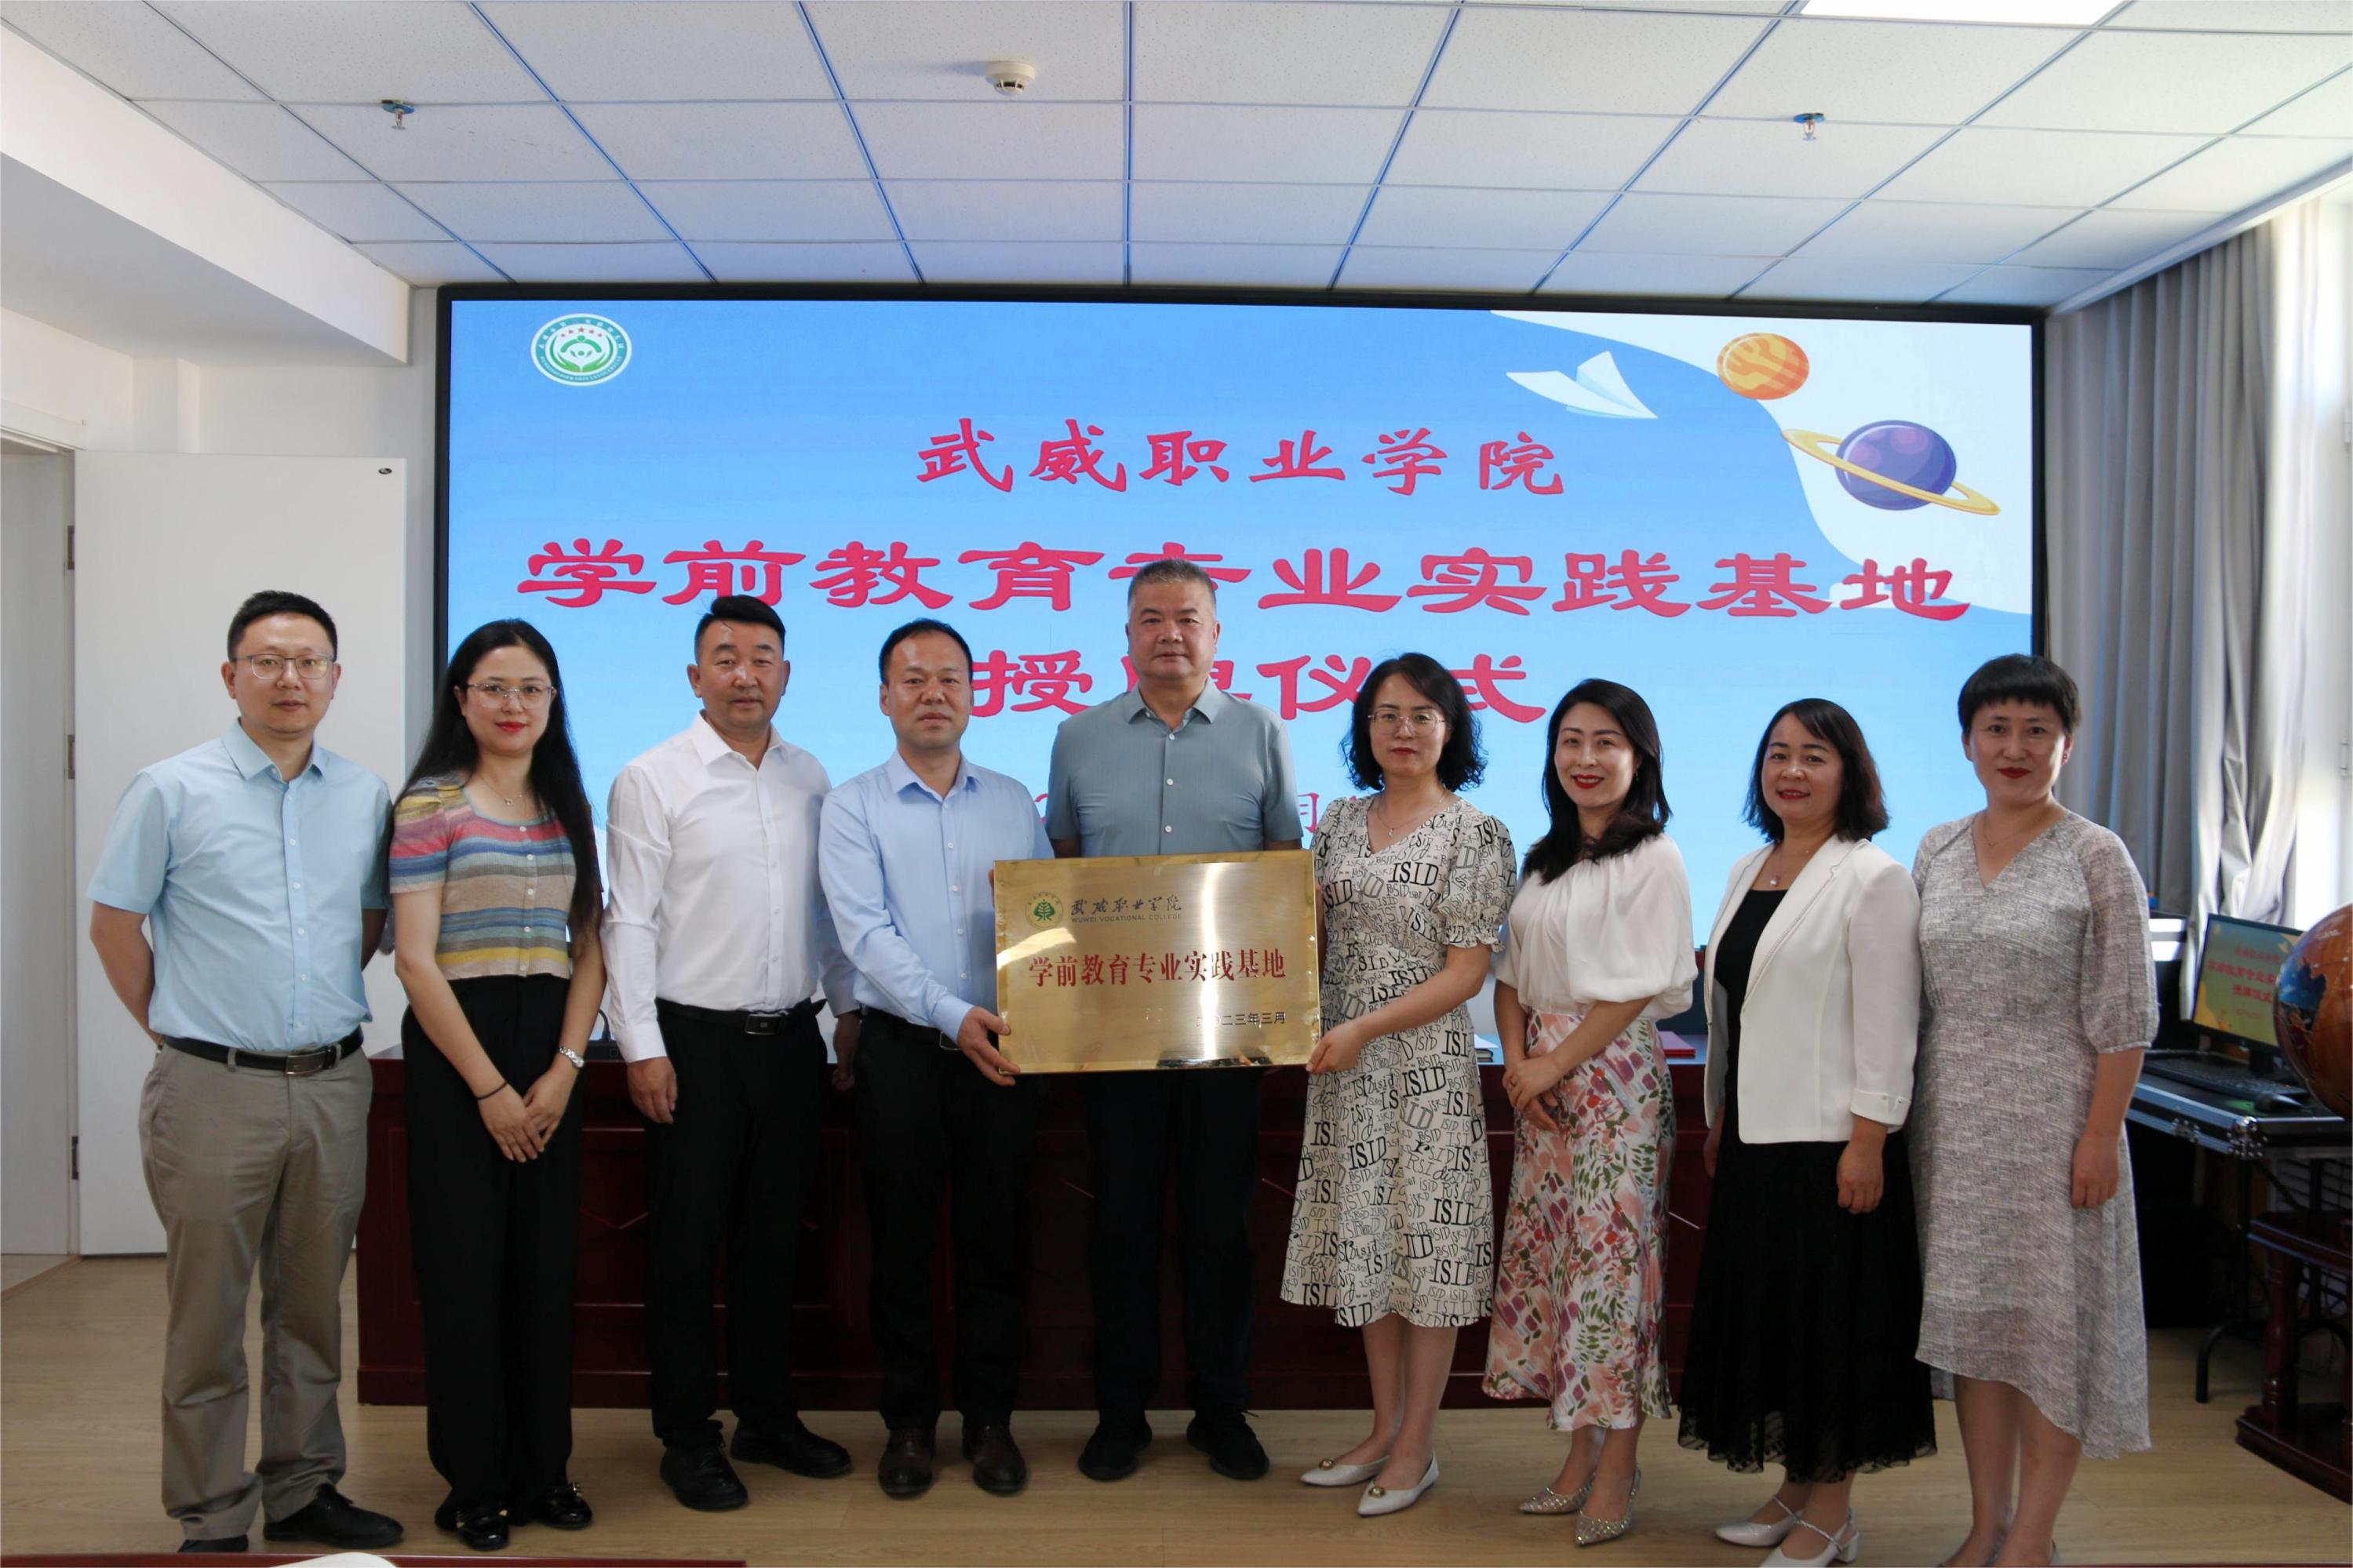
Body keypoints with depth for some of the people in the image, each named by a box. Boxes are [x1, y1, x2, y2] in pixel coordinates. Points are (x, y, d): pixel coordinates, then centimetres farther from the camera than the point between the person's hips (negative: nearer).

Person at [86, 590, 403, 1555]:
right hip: (215, 1089, -3)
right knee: (208, 1315, 4)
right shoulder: (171, 791, -4)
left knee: (311, 1307, 13)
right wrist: (179, 1029, 4)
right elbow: (114, 923, 2)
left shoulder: (366, 797, 6)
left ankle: (303, 1491, 26)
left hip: (333, 1085, 4)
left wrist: (320, 1008, 10)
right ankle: (211, 1519, 16)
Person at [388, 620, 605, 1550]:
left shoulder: (568, 807, 10)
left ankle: (540, 1470, 21)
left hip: (549, 1048, 4)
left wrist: (564, 1071, -5)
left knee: (545, 1261, 8)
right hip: (455, 1046, -4)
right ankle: (473, 1482, 16)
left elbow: (590, 947, 7)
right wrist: (489, 1087, -11)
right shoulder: (430, 805, -4)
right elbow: (415, 959, -9)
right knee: (465, 1262, 2)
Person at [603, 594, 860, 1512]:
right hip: (695, 1040, -4)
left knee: (774, 1237, 14)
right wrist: (642, 1048, -12)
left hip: (790, 1039, 4)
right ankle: (687, 1438, 18)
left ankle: (768, 1417, 27)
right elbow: (628, 922, -8)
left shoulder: (810, 779, 8)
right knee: (687, 1246, 5)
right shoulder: (653, 780, -5)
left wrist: (848, 1008, 10)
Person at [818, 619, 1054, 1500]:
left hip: (1003, 1049, 2)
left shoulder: (1014, 801, 11)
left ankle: (989, 1419, 21)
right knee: (901, 1242, 6)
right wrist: (954, 1015, -22)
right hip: (902, 1047, -2)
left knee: (996, 1238, 7)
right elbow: (867, 931, -11)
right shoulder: (855, 807, 1)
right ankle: (908, 1421, 21)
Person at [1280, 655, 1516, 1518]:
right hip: (1345, 1063, 6)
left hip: (1428, 1064, -5)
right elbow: (1312, 936, 13)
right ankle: (1385, 1427, 26)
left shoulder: (1476, 833, -8)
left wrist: (1365, 1029, -16)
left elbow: (1467, 971, -11)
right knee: (1363, 1238, 12)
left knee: (1427, 1240, 2)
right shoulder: (1341, 822, 8)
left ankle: (1418, 1445, 16)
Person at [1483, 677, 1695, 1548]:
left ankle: (1616, 1470, 8)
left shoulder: (1652, 858, -7)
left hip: (1613, 1074, -7)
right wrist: (1517, 1059, -2)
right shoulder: (1545, 858, 14)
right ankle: (1579, 1452, 20)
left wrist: (1558, 1063, -12)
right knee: (1549, 1251, 9)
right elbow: (1512, 971, 12)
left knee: (1611, 1257, -3)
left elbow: (1637, 986, -13)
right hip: (1540, 1077, 7)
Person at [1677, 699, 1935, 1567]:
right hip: (1754, 1138, 8)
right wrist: (1720, 1118, 17)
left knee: (1830, 1319, 2)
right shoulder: (1747, 873, 13)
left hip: (1829, 1140, -7)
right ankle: (1795, 1488, 28)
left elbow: (1886, 1025, -14)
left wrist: (1868, 1145, -17)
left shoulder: (1874, 879, -10)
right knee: (1764, 1309, 14)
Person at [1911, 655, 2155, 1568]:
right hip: (1953, 1119, 5)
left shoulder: (2095, 857, -6)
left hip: (2052, 1119, -4)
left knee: (2053, 1320, 2)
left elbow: (2123, 1015, -8)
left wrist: (2100, 1137, -13)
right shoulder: (1936, 851, 7)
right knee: (1970, 1316, 10)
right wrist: (1903, 1115, 8)